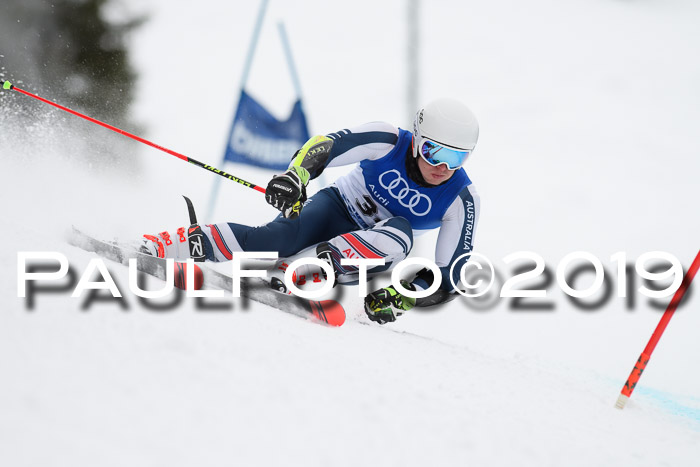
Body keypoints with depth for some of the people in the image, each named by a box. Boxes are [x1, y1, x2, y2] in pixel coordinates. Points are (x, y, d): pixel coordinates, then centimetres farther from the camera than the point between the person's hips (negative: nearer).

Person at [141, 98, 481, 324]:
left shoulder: (462, 200, -17)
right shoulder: (390, 142, -19)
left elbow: (449, 278, -18)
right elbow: (324, 146, -29)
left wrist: (402, 297, -35)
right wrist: (296, 174, -51)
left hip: (371, 250, 1)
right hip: (336, 209, -1)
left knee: (400, 232, -36)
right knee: (281, 236, -34)